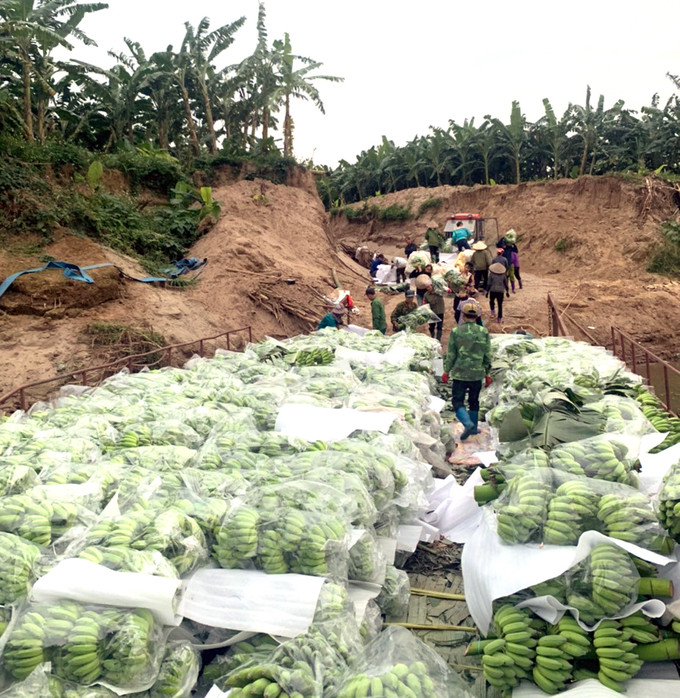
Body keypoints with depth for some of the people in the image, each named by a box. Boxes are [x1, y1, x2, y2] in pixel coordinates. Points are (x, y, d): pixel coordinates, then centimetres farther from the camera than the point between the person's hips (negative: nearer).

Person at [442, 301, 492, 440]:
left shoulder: (456, 331, -7)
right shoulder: (483, 332, 0)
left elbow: (450, 354, -4)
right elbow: (487, 355, 4)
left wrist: (446, 371, 7)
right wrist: (487, 373, 14)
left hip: (459, 373, -3)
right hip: (477, 374, 3)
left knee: (457, 401, 4)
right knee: (474, 402, 17)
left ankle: (468, 424, -16)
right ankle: (474, 427, 24)